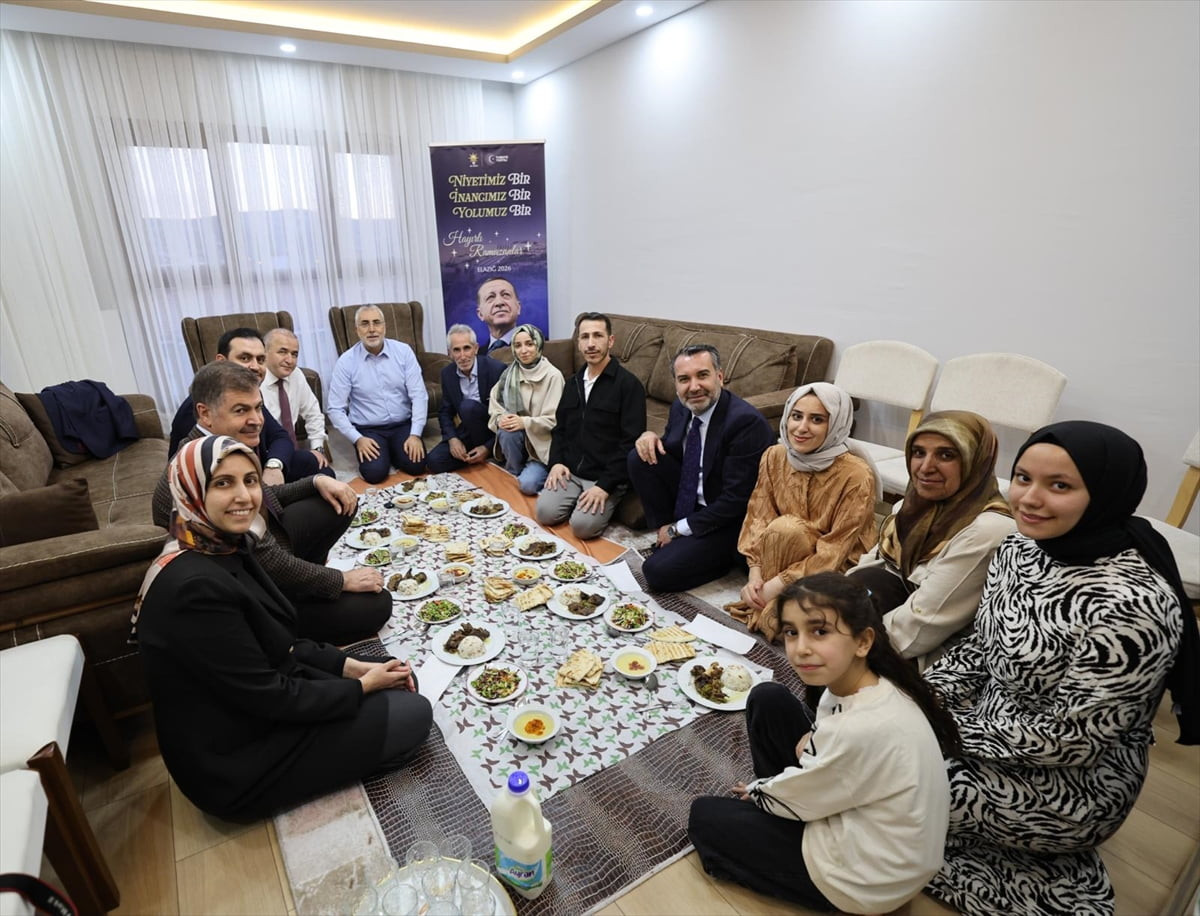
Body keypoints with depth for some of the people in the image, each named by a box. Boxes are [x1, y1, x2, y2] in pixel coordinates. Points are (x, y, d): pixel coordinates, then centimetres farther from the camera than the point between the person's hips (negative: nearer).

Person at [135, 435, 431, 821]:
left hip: (255, 709, 8)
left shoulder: (225, 548, -2)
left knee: (402, 683, 10)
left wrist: (355, 667, -3)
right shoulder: (194, 587, -31)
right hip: (236, 763, -8)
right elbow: (268, 696, -25)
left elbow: (280, 644, 6)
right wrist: (363, 686, -12)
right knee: (413, 715, -7)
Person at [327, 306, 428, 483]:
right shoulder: (346, 362, -6)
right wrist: (357, 439, -16)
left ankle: (393, 451, 12)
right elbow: (336, 409, -4)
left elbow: (419, 395, -8)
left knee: (416, 465, -22)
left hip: (403, 425, 1)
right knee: (374, 472, -24)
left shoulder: (403, 351, -4)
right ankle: (382, 452, 12)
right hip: (368, 429, -1)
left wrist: (415, 434, -17)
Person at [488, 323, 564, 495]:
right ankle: (513, 475, -5)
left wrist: (525, 422, -25)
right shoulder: (510, 373, 2)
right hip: (518, 440, 4)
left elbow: (554, 420, -13)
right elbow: (495, 406, 3)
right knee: (507, 431, -30)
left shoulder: (552, 375, -12)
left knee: (527, 484, -25)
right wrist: (500, 418, -20)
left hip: (543, 443, -4)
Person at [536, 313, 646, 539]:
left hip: (606, 476, -5)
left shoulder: (628, 384, -11)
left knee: (583, 525, -21)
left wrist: (605, 485, -20)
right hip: (570, 471, 5)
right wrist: (556, 462, 1)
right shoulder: (574, 382, 12)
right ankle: (577, 500, 12)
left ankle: (606, 502, 7)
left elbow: (631, 442, -15)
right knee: (545, 513, -14)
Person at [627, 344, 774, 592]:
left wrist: (678, 529, -16)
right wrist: (651, 437, -10)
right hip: (690, 500, 7)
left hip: (728, 521, -7)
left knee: (658, 571, -20)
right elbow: (667, 450, 15)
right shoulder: (681, 407, -3)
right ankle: (666, 535, 4)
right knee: (640, 457, -10)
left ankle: (723, 553, 6)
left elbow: (735, 501, -24)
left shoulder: (747, 422, -25)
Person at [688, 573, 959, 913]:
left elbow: (795, 801, -18)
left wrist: (757, 790, 2)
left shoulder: (864, 730, -38)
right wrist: (811, 741, -11)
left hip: (866, 878, -7)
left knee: (704, 817, 5)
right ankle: (780, 794, 16)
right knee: (767, 700, 1)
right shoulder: (853, 681, -15)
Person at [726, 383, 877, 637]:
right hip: (791, 559, 4)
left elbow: (834, 552, -20)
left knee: (785, 528, -31)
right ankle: (764, 601, -7)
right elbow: (758, 519, -5)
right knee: (783, 528, -30)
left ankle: (765, 611, -7)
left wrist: (775, 585, -24)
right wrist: (755, 575, -18)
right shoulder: (774, 457, -7)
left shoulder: (856, 475, -22)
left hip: (838, 569, -3)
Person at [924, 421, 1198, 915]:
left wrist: (951, 731, -16)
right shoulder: (1020, 547, -8)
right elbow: (979, 647, 4)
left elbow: (1073, 738, -24)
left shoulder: (1131, 604, -31)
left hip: (1069, 788, -7)